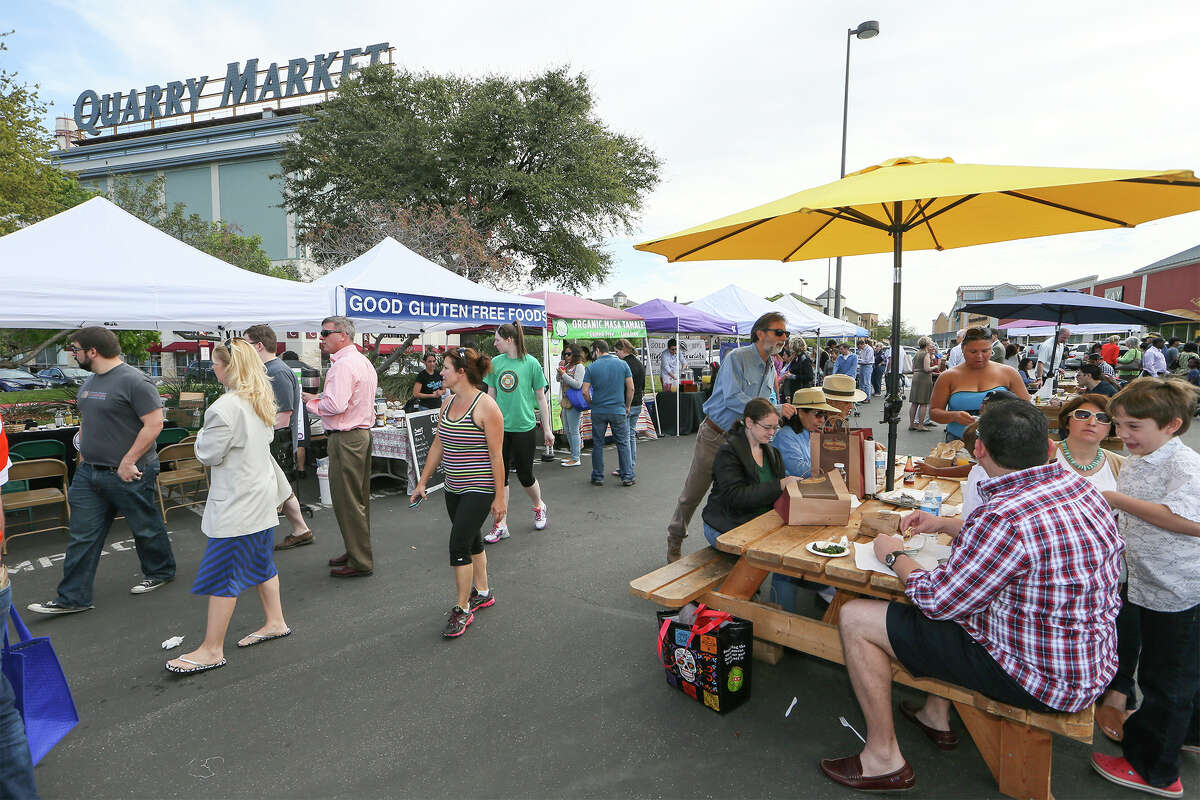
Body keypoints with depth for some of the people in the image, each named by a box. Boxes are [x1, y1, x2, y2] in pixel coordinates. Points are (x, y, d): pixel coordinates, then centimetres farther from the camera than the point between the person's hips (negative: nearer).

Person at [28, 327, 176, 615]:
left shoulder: (134, 381, -18)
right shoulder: (91, 380, 11)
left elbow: (154, 423, -22)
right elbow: (88, 421, 23)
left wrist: (128, 461, -21)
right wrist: (84, 455, 14)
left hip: (128, 475, -8)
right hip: (89, 472, 8)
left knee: (146, 528, 9)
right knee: (82, 536, 10)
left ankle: (161, 572, 31)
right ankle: (72, 598, 18)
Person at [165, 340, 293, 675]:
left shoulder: (225, 407, -21)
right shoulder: (262, 399, 6)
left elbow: (208, 455, -14)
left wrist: (203, 435, 2)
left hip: (236, 502, -9)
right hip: (262, 492, 9)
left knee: (222, 572, 0)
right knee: (260, 560, 20)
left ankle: (212, 650, 11)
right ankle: (275, 622, 31)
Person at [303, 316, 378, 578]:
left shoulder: (342, 365, -17)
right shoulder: (364, 361, 15)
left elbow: (336, 405, -26)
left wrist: (312, 401, -8)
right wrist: (322, 398, 14)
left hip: (345, 439, -10)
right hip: (363, 433, 10)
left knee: (347, 501, -2)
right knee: (359, 499, 16)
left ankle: (360, 563, 5)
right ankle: (358, 551, 28)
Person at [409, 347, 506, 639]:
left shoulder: (486, 406, -17)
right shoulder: (449, 403, 7)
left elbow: (496, 455, -16)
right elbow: (438, 445, 14)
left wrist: (499, 497, -15)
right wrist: (423, 482, 15)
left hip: (479, 489, -8)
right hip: (454, 488, 8)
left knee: (459, 546, -8)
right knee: (472, 539, 19)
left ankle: (462, 609, 8)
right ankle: (482, 592, 36)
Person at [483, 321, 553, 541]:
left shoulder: (531, 363, -6)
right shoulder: (495, 363, 4)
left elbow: (541, 398, 0)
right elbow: (491, 396, 11)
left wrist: (547, 429, 1)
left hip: (524, 427, -3)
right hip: (500, 427, 3)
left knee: (525, 476, 6)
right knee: (500, 475, 4)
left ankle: (539, 507, 35)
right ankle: (501, 525, 14)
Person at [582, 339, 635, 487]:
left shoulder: (591, 367, -4)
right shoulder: (622, 364, 0)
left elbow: (585, 391, -7)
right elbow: (631, 388, -1)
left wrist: (592, 404, 11)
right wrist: (627, 406, 10)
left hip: (598, 412, 0)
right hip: (618, 411, 0)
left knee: (597, 444, 10)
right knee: (623, 444, 8)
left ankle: (598, 477, 15)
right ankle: (627, 477, 8)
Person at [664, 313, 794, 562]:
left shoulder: (771, 370, 10)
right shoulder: (737, 358, -15)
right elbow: (732, 398, -26)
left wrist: (783, 411, -4)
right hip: (715, 436, -6)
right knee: (692, 493, 4)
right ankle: (674, 543, 22)